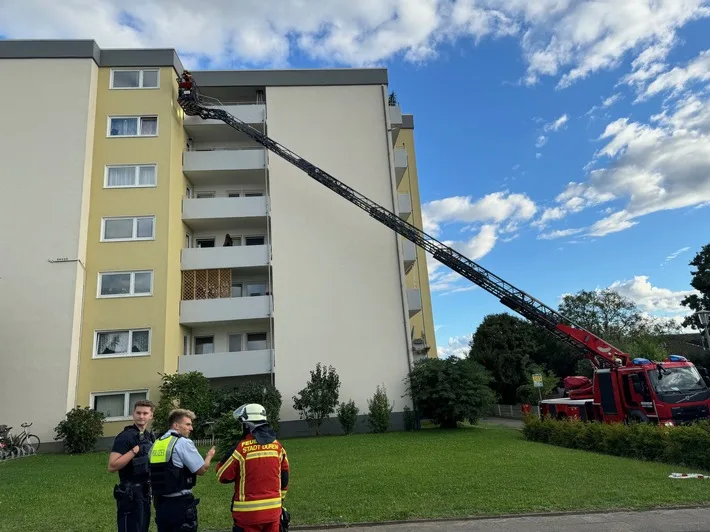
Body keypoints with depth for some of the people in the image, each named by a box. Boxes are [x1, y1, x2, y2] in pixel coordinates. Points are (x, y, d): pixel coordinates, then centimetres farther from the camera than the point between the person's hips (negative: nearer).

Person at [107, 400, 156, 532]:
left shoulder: (150, 436, 11)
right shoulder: (125, 436, -14)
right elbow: (112, 466, -22)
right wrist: (134, 450, -25)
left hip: (145, 492, 8)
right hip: (130, 493, -8)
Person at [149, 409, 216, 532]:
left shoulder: (156, 444, 9)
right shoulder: (183, 442, -14)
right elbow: (201, 470, -12)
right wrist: (209, 456, 5)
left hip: (160, 502, 8)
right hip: (180, 503, -7)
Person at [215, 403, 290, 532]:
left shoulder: (241, 448, -14)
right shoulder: (277, 446, 2)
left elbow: (223, 476, -4)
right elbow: (284, 478, 11)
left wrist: (220, 463, 15)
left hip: (249, 512, -4)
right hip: (273, 510, 4)